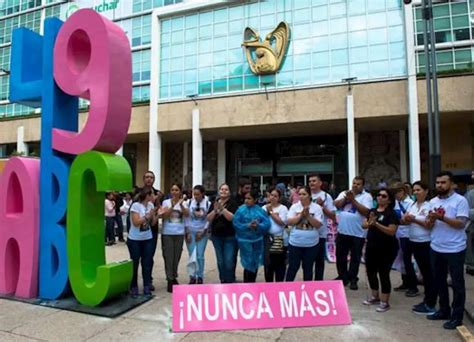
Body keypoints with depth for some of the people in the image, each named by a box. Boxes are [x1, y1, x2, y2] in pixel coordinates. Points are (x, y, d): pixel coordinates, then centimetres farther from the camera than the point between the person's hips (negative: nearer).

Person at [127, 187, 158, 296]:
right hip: (134, 240, -5)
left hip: (147, 239, 5)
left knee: (147, 263, 6)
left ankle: (146, 287, 14)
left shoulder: (151, 205, 1)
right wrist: (148, 215, -21)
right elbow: (136, 222, -22)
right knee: (134, 263, 7)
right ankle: (134, 287, 20)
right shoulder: (136, 205, -16)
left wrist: (157, 215, -10)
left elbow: (152, 223, 5)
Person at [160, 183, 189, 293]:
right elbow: (164, 216, -12)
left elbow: (187, 214, -13)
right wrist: (172, 205, -26)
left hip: (179, 233, 2)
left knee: (177, 256, 12)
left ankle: (174, 277, 28)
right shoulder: (166, 202, -1)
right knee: (168, 257, -1)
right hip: (167, 233, -2)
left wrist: (181, 204, -29)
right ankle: (170, 280, 6)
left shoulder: (183, 202, 3)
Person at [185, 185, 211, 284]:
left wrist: (202, 232, -7)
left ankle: (200, 277, 16)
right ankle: (192, 277, 13)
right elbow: (187, 218, 1)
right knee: (192, 256, 2)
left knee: (200, 256, 2)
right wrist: (187, 232, -4)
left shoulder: (208, 204, -5)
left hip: (202, 232, -1)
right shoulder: (189, 202, -3)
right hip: (190, 232, 1)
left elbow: (208, 220, -1)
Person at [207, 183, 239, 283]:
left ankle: (230, 282, 9)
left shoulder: (232, 203, -4)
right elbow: (209, 219, 2)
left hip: (230, 236, -4)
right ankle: (223, 281, 25)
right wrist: (215, 210, -13)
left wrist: (222, 208, -22)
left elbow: (232, 217, -15)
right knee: (220, 262, 11)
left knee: (229, 262, -6)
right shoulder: (214, 203, 8)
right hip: (217, 236, 4)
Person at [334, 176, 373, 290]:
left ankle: (353, 279, 23)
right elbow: (336, 204, -2)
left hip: (357, 233, -4)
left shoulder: (366, 196, -4)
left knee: (355, 257, 8)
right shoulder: (344, 193, 8)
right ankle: (342, 276, 29)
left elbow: (366, 212, -16)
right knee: (340, 256, 13)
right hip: (342, 231, 4)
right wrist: (346, 198, -16)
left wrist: (353, 199, -16)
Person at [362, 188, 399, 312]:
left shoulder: (391, 214, -9)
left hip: (386, 249, -7)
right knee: (370, 272, 15)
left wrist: (376, 224, -25)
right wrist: (370, 223, -16)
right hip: (371, 246, 7)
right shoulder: (372, 211, 9)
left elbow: (391, 231, -19)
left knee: (383, 274, -1)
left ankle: (385, 302, 12)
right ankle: (375, 296, 33)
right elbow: (364, 225, 5)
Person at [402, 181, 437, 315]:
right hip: (414, 242, 7)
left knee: (430, 274, 2)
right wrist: (406, 219, -12)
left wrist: (414, 219, -20)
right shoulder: (412, 205, 10)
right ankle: (427, 300, 26)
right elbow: (403, 221, 9)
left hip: (426, 243, -7)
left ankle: (430, 305, 9)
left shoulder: (429, 205, -12)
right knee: (424, 272, 16)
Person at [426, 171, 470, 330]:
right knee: (439, 281, 16)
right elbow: (428, 225, 7)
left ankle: (457, 316, 17)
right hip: (436, 248, 6)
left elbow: (461, 224, -18)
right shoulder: (433, 201, 7)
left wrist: (442, 217, -27)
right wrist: (431, 219, -14)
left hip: (455, 250, -6)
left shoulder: (460, 200, -10)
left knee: (457, 283, 5)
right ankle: (444, 310, 31)